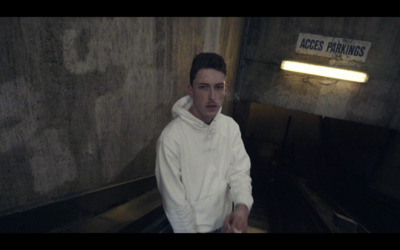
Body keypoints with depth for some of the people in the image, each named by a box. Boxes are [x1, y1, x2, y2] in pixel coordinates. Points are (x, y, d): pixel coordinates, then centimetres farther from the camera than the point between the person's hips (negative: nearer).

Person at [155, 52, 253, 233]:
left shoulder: (231, 127, -9)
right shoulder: (171, 137, -26)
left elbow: (239, 171, -9)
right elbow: (174, 199, -20)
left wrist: (243, 205, -27)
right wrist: (190, 230, -13)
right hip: (189, 225, -5)